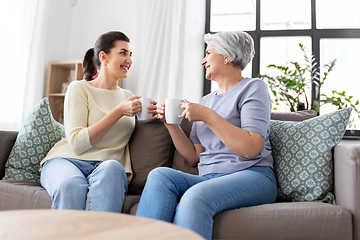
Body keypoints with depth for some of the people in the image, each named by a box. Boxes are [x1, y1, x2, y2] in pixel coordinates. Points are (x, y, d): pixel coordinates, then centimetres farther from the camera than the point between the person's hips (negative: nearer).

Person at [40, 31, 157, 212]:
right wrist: (119, 111, -12)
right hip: (68, 160, -3)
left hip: (109, 167, 3)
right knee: (71, 185, -38)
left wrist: (149, 114, 5)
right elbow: (76, 143, -9)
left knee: (112, 168, -35)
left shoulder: (127, 96, 20)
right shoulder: (79, 88, 3)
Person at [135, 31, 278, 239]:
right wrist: (171, 124, 4)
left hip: (251, 177, -5)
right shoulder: (206, 101, 23)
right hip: (209, 179, 6)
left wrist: (208, 116, -12)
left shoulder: (253, 87, 4)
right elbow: (194, 157, 16)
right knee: (160, 175, -23)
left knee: (195, 197, -36)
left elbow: (250, 148, -12)